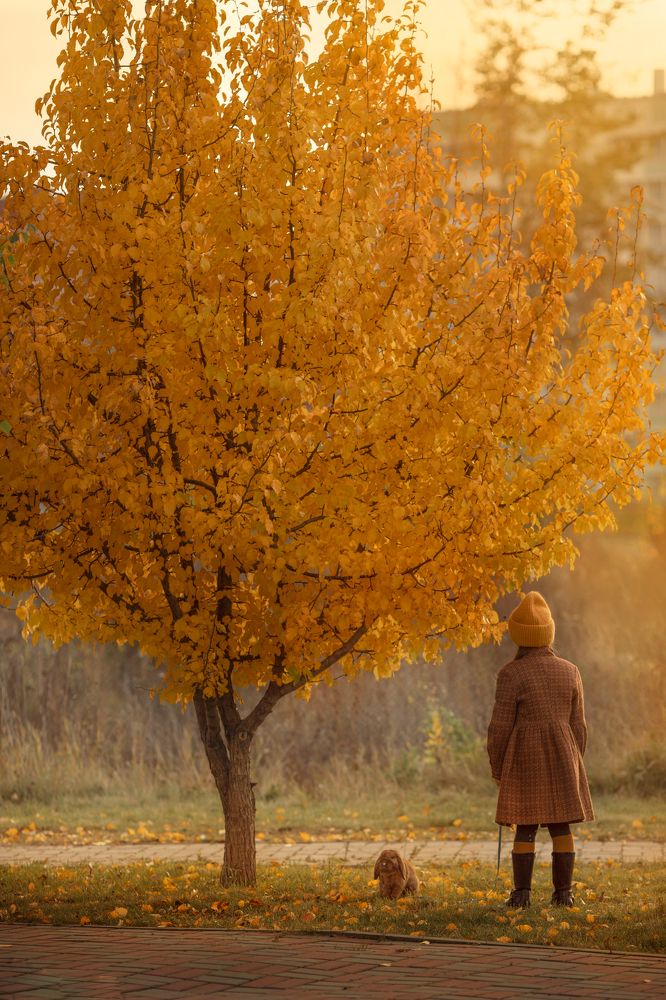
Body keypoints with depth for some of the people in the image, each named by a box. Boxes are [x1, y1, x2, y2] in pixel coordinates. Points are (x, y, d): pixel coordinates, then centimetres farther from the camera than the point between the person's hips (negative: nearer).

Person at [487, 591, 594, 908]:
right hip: (562, 757, 3)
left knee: (526, 826, 1)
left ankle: (521, 894, -2)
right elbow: (578, 725, 5)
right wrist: (574, 765, 15)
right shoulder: (569, 671, 2)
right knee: (561, 825, 7)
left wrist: (496, 766, 1)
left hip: (526, 758, -3)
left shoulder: (512, 674, -10)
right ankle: (563, 892, 4)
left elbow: (501, 725, -9)